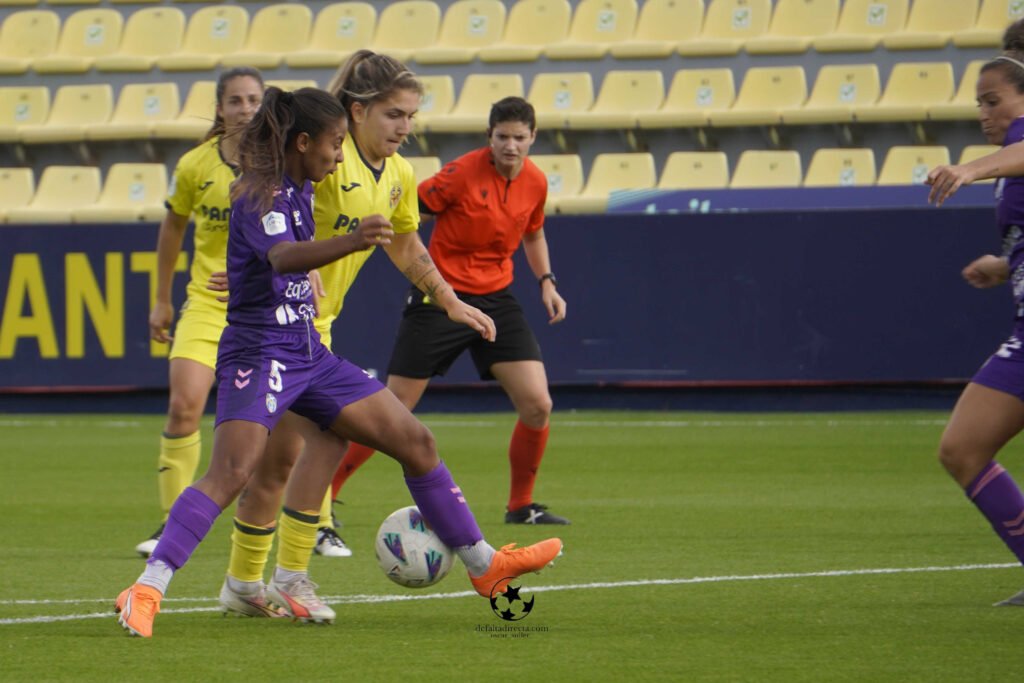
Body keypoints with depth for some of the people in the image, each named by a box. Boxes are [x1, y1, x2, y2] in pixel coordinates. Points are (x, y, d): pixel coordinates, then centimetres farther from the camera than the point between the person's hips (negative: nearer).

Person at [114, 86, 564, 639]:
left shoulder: (300, 190, 11)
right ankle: (146, 591, -30)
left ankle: (483, 565, 20)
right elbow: (282, 257, -37)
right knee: (231, 472, -27)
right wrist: (352, 241, -54)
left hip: (307, 354, 9)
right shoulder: (260, 194, -16)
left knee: (414, 440, 9)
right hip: (258, 352, -9)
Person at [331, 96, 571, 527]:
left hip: (495, 299, 5)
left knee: (538, 405, -8)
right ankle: (322, 496, 8)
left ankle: (521, 507, 10)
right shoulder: (463, 173, -16)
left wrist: (546, 282, 10)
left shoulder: (535, 183, 2)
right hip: (441, 298, -5)